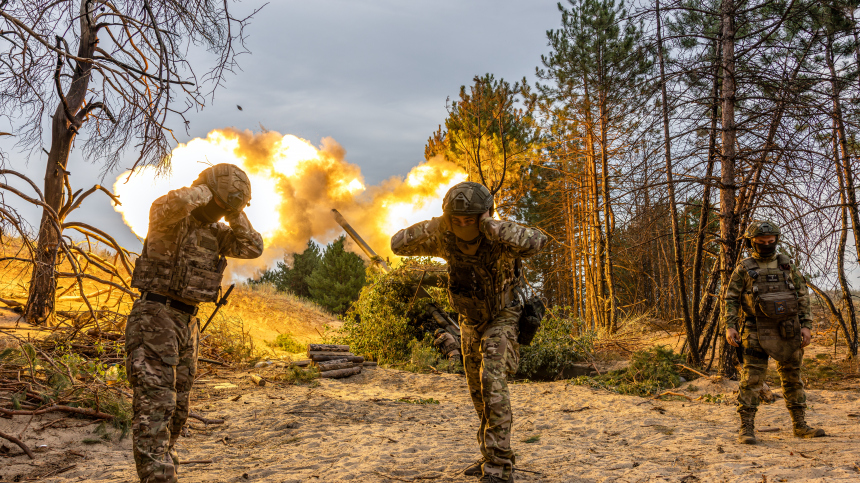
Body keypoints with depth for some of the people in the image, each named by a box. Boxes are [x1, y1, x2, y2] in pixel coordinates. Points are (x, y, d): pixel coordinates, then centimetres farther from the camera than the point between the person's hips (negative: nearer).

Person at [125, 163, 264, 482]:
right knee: (155, 404, -15)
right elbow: (175, 203, -35)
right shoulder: (170, 215, -10)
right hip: (154, 317, -8)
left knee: (176, 410, 13)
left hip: (186, 324, 8)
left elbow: (253, 248, 3)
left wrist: (233, 211, -3)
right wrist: (204, 191, -15)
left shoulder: (214, 231, 13)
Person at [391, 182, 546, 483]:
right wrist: (432, 227, -33)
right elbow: (398, 245, -18)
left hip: (502, 319, -5)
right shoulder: (445, 238, -18)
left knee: (492, 383, -23)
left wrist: (492, 225, -52)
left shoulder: (500, 238, -31)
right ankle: (492, 457, 28)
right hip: (470, 323, 6)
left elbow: (537, 242, -51)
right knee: (479, 393, 12)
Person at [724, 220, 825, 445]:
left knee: (793, 379, 12)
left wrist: (806, 325, 2)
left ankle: (800, 426, 25)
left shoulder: (787, 265, 9)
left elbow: (803, 295, 11)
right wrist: (730, 326, -11)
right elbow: (730, 299, 0)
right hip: (757, 332, -4)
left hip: (788, 332, 4)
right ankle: (746, 428, -2)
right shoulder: (744, 269, 0)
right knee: (751, 379, -6)